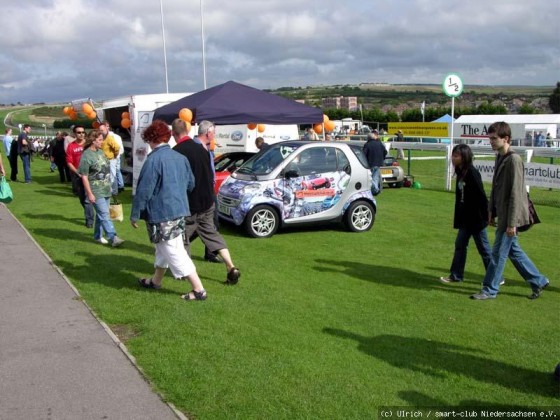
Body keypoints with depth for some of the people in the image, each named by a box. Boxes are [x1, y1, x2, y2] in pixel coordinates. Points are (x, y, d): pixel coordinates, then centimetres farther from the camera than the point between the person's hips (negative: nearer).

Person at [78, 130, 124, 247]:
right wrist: (89, 193, -18)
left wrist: (109, 185, 21)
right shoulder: (86, 156, -14)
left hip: (106, 190, 8)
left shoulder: (101, 152, 10)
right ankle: (113, 238, -13)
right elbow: (84, 177, -15)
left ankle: (98, 235, 26)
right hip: (96, 192, -8)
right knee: (104, 215, -10)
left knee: (101, 214, 14)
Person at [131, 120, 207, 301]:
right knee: (164, 248, 23)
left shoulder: (153, 159, -17)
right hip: (179, 210, 9)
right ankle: (156, 281, 39)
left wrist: (135, 214, -8)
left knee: (175, 252, -3)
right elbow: (191, 183, 15)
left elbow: (144, 190, -17)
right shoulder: (180, 157, 7)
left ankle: (199, 290, -3)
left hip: (161, 213, -8)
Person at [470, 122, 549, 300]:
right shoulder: (500, 157, 10)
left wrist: (512, 223, -21)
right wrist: (491, 211, 16)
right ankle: (538, 281, 30)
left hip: (510, 216, -9)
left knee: (499, 253, 0)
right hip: (502, 214, 9)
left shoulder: (514, 160, -19)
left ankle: (490, 290, 12)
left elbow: (515, 194, -21)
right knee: (513, 250, 18)